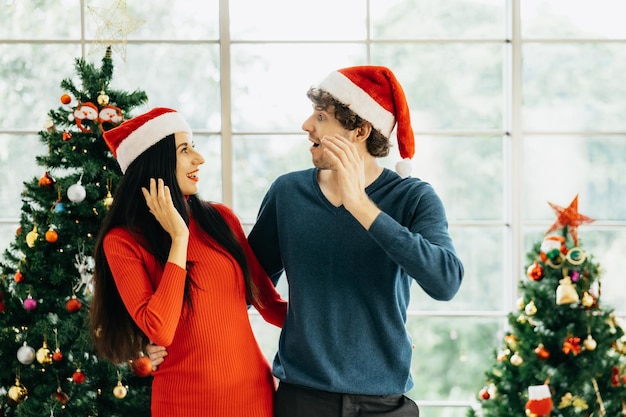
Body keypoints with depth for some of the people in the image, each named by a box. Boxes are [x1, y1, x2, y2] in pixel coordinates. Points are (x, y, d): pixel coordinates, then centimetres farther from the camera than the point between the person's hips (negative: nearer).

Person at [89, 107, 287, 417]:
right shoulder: (123, 241, -7)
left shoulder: (220, 218, 3)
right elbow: (160, 331, -19)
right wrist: (179, 238, -15)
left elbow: (269, 301, 10)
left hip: (256, 390, 3)